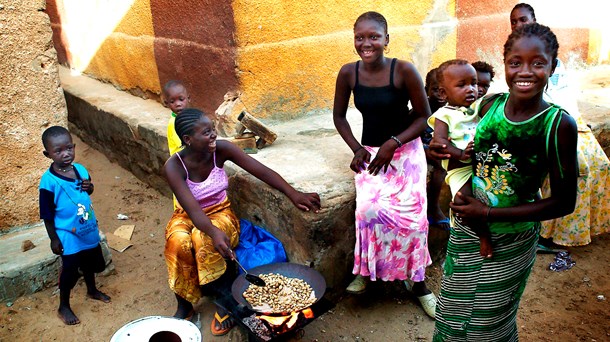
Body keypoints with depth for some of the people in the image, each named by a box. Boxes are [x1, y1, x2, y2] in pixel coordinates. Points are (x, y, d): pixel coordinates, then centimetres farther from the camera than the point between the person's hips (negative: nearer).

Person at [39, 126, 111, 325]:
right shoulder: (49, 181, -23)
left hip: (89, 229, 6)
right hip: (68, 235, -6)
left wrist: (90, 187, -11)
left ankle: (92, 291, 50)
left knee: (90, 263, 24)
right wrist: (54, 239, -11)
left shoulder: (81, 170, -7)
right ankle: (63, 307, 31)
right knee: (70, 270, 9)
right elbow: (47, 215, -15)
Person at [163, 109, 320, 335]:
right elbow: (193, 209, -32)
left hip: (220, 212, 1)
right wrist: (214, 233, -50)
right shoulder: (174, 166, -23)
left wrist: (293, 194, -28)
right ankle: (185, 304, -9)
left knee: (203, 240, -32)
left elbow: (261, 171, -19)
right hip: (188, 216, 0)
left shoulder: (221, 149, -18)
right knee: (178, 242, -33)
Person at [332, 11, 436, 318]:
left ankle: (418, 283, 13)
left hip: (406, 151, -1)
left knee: (410, 214, -9)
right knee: (370, 210, -21)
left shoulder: (404, 70, -15)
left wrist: (392, 144, -16)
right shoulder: (348, 73, -6)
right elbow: (339, 116, 7)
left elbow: (424, 116, -7)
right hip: (370, 153, 2)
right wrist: (356, 149, -5)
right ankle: (365, 269, 6)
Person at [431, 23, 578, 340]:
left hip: (509, 243, -3)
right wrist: (444, 150, -12)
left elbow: (564, 202, -13)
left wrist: (489, 212, -18)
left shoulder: (559, 125, -18)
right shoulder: (490, 105, -7)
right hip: (466, 231, 4)